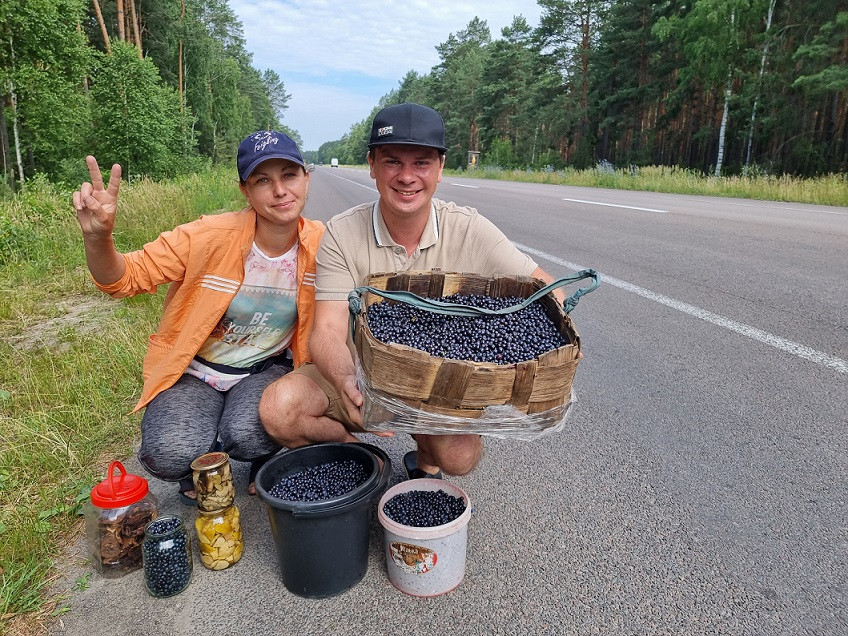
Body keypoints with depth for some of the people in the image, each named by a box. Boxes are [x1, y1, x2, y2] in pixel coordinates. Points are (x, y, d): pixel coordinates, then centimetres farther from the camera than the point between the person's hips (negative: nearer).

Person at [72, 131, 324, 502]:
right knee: (170, 455, -25)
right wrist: (98, 236, -36)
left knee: (246, 436, -30)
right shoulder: (208, 237, -20)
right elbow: (124, 278, -15)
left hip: (268, 368, 1)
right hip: (195, 370, 0)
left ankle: (265, 462, 10)